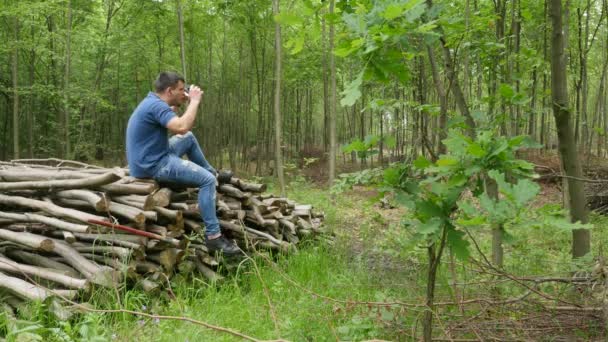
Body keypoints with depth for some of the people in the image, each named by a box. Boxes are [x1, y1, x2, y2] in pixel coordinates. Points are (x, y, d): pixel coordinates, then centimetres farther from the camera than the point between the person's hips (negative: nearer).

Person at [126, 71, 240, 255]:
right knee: (207, 180, -15)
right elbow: (182, 127, -34)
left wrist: (188, 101, 16)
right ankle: (213, 236, -15)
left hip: (152, 157, 10)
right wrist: (194, 101, -21)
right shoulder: (156, 105, -20)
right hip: (152, 165, -10)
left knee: (189, 138, 23)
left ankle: (212, 171, 36)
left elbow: (177, 124, 27)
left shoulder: (152, 102, 12)